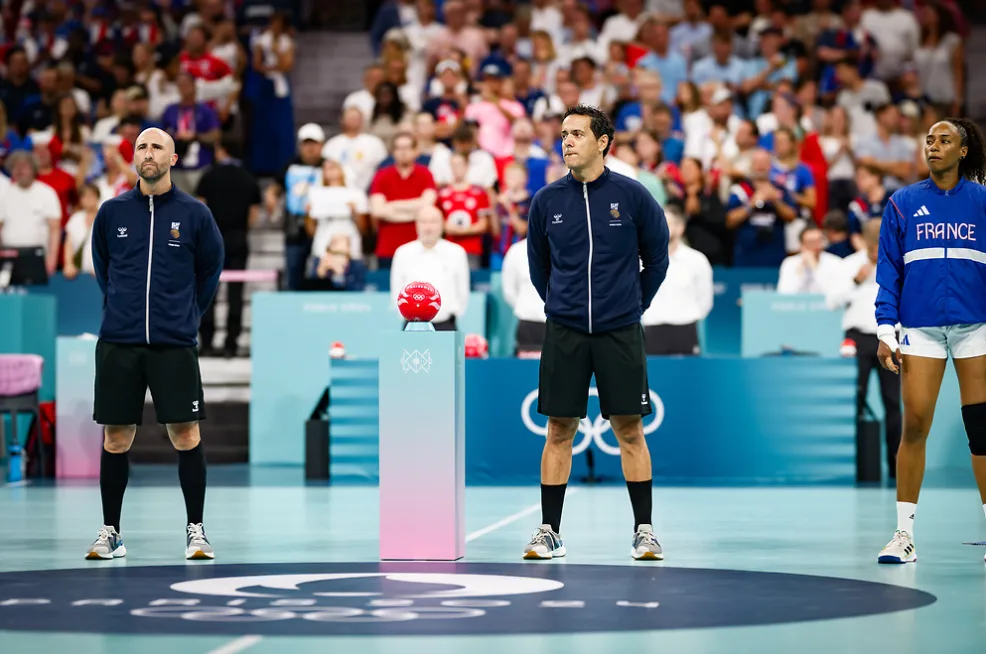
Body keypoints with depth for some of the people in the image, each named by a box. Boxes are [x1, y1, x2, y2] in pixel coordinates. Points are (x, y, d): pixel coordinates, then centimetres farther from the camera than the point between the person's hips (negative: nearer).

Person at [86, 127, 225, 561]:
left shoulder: (194, 214, 1)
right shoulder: (112, 212, 4)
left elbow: (211, 268, 12)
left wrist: (188, 314, 10)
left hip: (175, 344, -1)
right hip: (118, 342, 1)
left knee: (186, 436, -3)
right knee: (116, 439, 4)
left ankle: (195, 530, 8)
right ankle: (110, 533, 14)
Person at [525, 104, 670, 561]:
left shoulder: (632, 196, -3)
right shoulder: (546, 201, 2)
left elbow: (656, 259, 9)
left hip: (620, 333, -1)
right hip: (564, 334, 1)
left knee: (629, 429, 1)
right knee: (559, 430, 3)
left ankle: (643, 529, 9)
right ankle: (549, 532, 9)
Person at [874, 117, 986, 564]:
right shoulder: (903, 203, 7)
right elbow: (889, 271, 7)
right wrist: (886, 330, -1)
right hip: (920, 327, 0)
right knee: (914, 425, -6)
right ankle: (904, 534, -1)